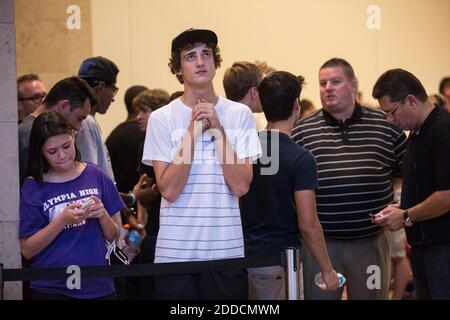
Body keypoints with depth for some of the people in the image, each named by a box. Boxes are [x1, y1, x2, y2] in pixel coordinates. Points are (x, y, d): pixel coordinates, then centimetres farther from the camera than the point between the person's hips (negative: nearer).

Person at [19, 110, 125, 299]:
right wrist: (62, 220, -18)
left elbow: (113, 237, 7)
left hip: (99, 285, 2)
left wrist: (103, 215, -13)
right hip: (52, 289, -2)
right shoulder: (33, 187, -5)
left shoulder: (95, 176, 1)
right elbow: (27, 250, -8)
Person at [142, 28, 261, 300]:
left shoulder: (239, 114, 3)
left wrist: (217, 129, -9)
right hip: (175, 250, -1)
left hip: (227, 249, 1)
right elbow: (169, 190, -9)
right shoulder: (162, 119, 0)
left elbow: (241, 186, -6)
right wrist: (193, 131, -11)